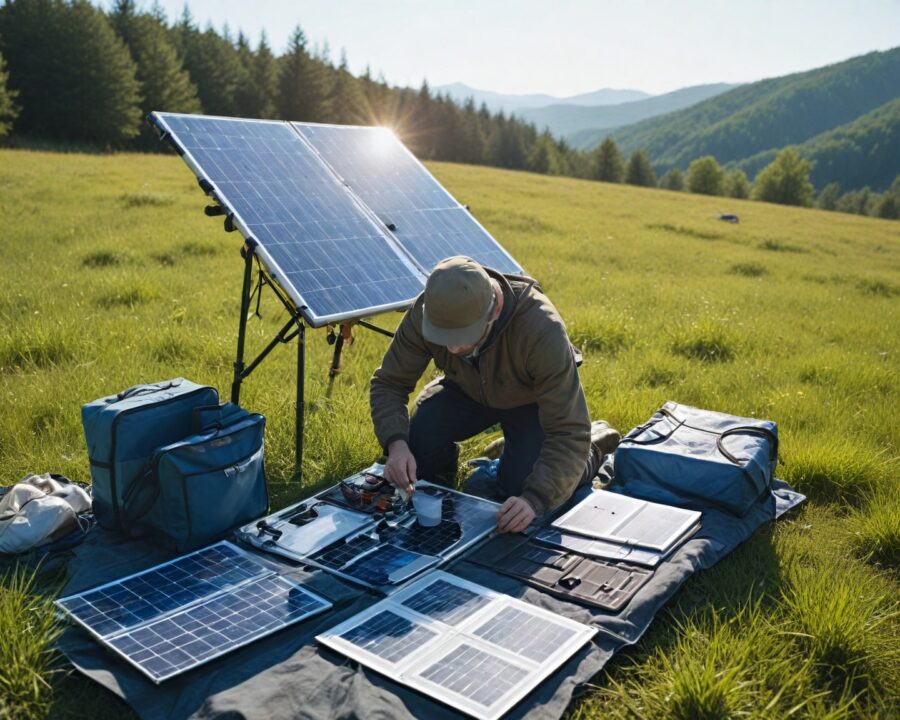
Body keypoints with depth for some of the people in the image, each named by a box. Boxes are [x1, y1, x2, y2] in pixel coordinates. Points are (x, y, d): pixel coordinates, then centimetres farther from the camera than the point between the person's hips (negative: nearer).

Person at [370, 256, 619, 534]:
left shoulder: (542, 330, -41)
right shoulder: (424, 313, -30)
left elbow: (567, 432, -38)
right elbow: (389, 384, -20)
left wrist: (534, 499, -51)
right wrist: (396, 444, -38)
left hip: (531, 401, -2)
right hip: (468, 390, 3)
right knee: (419, 441, -25)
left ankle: (591, 448, 13)